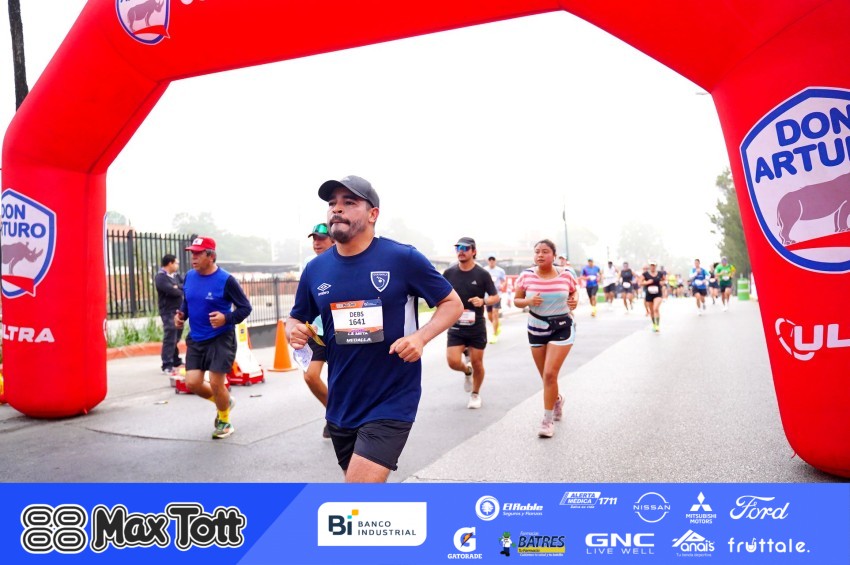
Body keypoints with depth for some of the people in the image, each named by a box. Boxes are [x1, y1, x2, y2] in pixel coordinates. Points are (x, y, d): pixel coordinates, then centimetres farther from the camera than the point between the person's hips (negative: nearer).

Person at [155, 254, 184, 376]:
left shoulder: (176, 275, 16)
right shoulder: (160, 277, -11)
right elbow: (172, 291, -21)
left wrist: (178, 287, -12)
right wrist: (181, 291, -2)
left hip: (179, 311, 8)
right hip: (169, 312, -8)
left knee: (176, 338, 16)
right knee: (170, 339, -11)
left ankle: (176, 361, 26)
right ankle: (167, 366, -9)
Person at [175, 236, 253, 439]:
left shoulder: (226, 280, -15)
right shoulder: (189, 276, 2)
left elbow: (245, 307, -11)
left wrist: (226, 318, -26)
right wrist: (181, 314, -1)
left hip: (221, 339, -5)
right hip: (196, 339, 6)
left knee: (216, 384, -3)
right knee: (192, 383, 0)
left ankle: (224, 421, 26)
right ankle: (224, 402, 31)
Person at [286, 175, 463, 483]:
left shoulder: (403, 258, -11)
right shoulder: (315, 269, 1)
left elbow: (452, 303, -3)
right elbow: (296, 319, 15)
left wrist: (420, 336, -20)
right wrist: (294, 331, -9)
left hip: (392, 401, -5)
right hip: (341, 405, 5)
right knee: (364, 481, 22)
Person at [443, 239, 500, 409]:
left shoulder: (483, 274, -6)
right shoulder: (449, 273, 0)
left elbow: (495, 297, -1)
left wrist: (483, 301, -21)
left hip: (477, 326, -1)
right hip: (455, 326, 1)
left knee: (477, 363, 6)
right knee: (453, 362, -10)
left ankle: (475, 394, 31)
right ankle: (467, 371, 26)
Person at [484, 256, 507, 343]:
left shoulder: (500, 271, -1)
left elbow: (504, 281, 7)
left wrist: (502, 285, -15)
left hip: (497, 294, -3)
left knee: (495, 314, -11)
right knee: (489, 316, 11)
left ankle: (495, 335, -2)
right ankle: (498, 325, 43)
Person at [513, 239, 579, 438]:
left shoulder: (566, 275, -8)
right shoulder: (526, 275, -7)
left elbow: (575, 291, 12)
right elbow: (516, 300, 2)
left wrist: (575, 301, -10)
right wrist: (528, 301, -19)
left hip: (562, 328, -2)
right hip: (536, 329, 3)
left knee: (550, 374, -12)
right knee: (546, 377, 13)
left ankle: (548, 421, 3)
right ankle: (557, 399, 48)